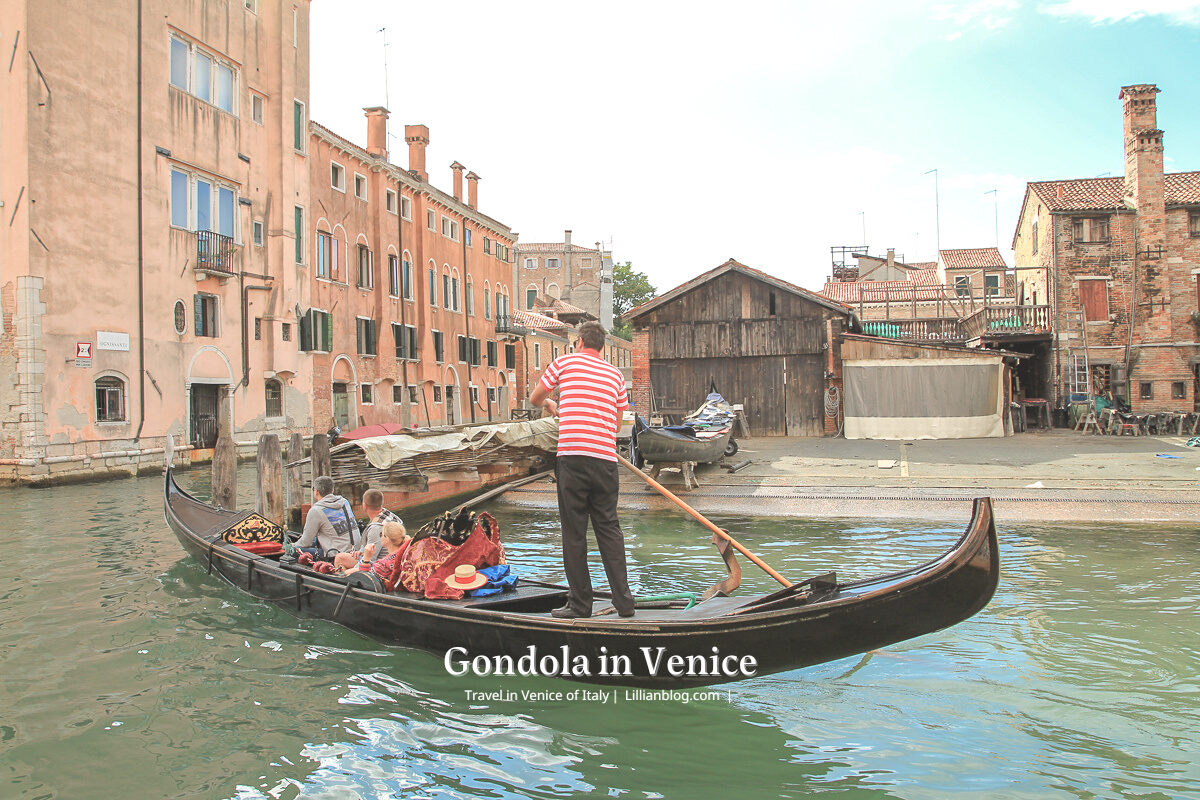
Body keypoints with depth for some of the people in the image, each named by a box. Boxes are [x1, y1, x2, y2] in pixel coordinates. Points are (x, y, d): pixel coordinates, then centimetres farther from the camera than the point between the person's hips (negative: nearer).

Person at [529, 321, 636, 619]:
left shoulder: (565, 362, 7)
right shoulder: (615, 374, 15)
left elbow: (534, 398, 20)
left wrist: (549, 404, 42)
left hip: (573, 457, -3)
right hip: (606, 458, 3)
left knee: (574, 532, 4)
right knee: (609, 528, 12)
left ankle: (580, 604, 10)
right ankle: (623, 601, 12)